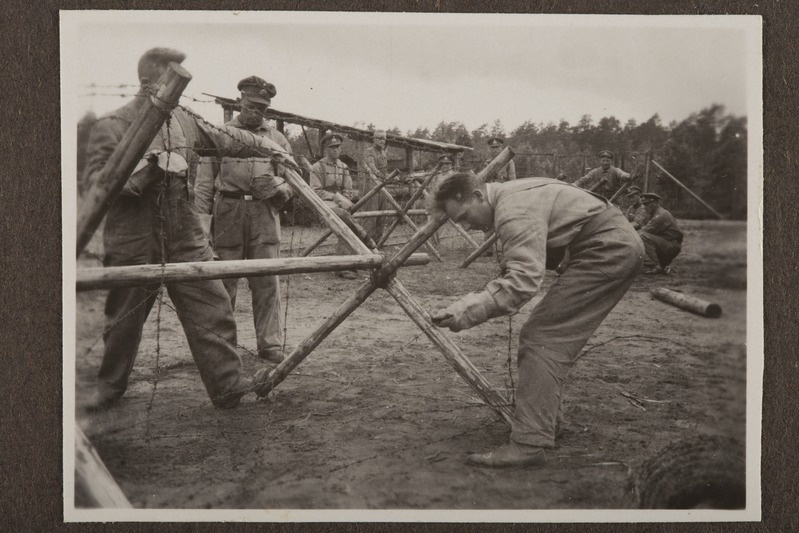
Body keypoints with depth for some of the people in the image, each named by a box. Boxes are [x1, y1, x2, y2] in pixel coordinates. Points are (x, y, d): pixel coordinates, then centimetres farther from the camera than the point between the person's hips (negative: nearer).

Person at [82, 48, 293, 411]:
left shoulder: (184, 121, 8)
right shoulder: (111, 126, -8)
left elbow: (224, 139, 22)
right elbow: (97, 181, -14)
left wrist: (266, 146, 27)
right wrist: (143, 170, -25)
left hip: (186, 241, 4)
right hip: (133, 246, -4)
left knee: (212, 309, -2)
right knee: (124, 319, 11)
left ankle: (229, 386, 5)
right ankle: (109, 387, 32)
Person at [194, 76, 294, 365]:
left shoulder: (277, 139, 15)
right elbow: (204, 183, 6)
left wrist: (274, 183, -8)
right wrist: (202, 219, -3)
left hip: (264, 215, 1)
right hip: (227, 214, -1)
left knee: (267, 282, -2)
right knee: (223, 283, 1)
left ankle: (270, 344, 4)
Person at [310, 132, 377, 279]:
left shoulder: (343, 167, 14)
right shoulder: (317, 167, -2)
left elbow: (348, 190, 12)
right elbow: (316, 192, -8)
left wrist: (344, 200, -10)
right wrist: (336, 197, -18)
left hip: (340, 203, 5)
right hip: (323, 203, -5)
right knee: (342, 214, -37)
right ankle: (366, 239, -29)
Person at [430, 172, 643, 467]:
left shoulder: (514, 212, -21)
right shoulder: (508, 196, 12)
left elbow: (524, 280, -31)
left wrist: (469, 312, -33)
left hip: (608, 249, -11)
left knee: (541, 336, -15)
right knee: (557, 336, 13)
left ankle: (529, 444, -18)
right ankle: (546, 421, 22)